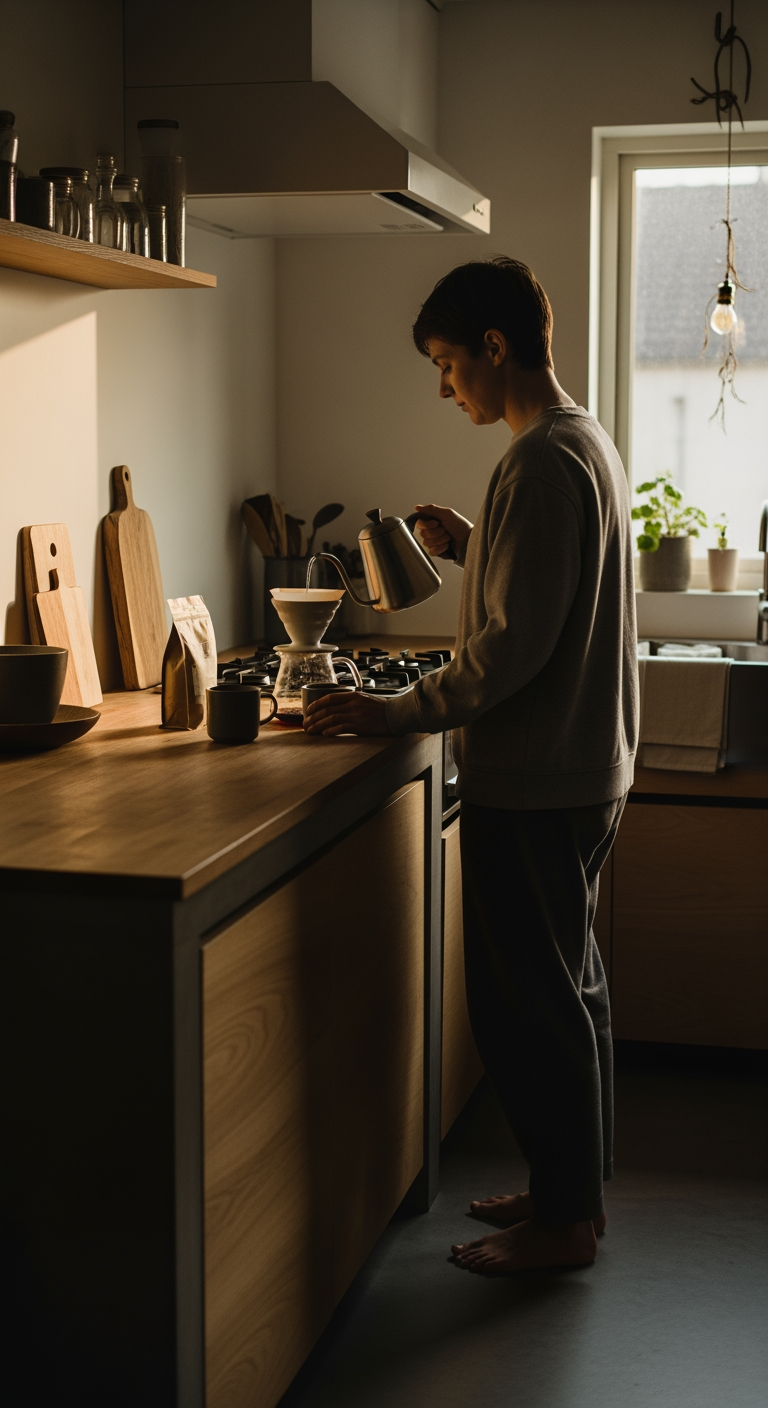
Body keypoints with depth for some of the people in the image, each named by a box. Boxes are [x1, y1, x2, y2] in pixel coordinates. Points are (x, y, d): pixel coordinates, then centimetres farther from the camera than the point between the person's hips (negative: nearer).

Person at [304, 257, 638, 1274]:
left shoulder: (543, 463, -19)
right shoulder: (585, 442, 13)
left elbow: (516, 645, -24)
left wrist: (401, 713, -17)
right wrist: (473, 547, 10)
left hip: (534, 782, -10)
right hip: (585, 769, 10)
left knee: (525, 999, 1)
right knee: (568, 984, 18)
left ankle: (565, 1218, 14)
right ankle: (575, 1186, 31)